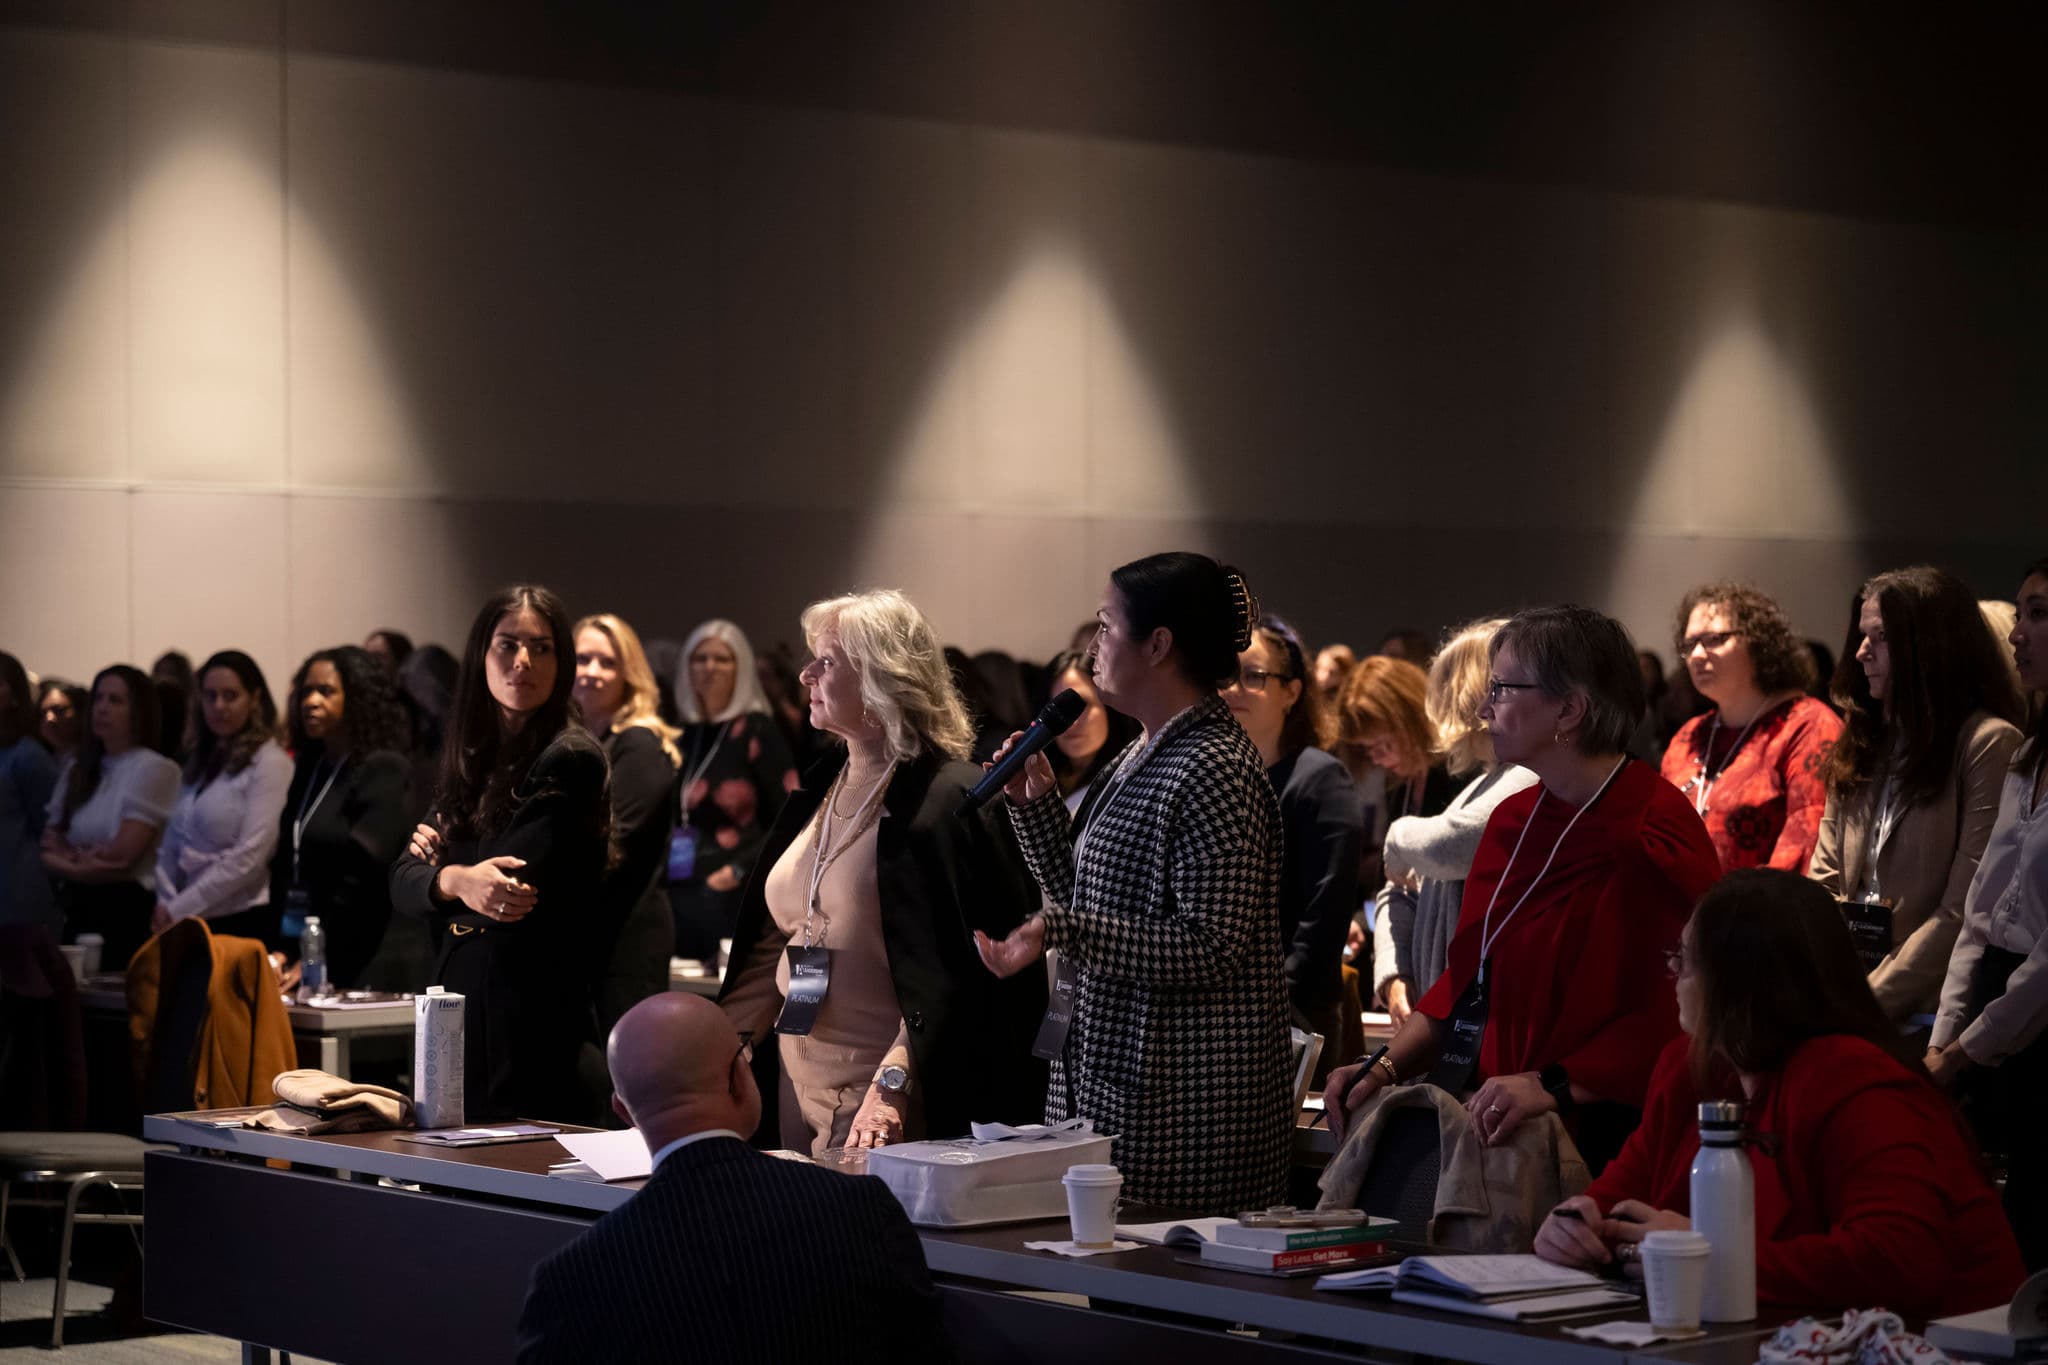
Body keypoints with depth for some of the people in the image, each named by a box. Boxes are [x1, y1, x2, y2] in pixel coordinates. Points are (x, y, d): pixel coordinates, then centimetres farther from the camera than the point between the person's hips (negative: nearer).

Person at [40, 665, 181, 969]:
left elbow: (122, 856, -12)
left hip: (129, 912, -6)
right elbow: (49, 850, 10)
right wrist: (82, 864, -9)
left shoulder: (153, 769, -7)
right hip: (79, 912, 6)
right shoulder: (76, 770, 15)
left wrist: (71, 858, 3)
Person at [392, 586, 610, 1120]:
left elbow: (514, 890, -17)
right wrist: (456, 881, -15)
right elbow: (402, 885, 7)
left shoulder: (569, 759, -9)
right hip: (459, 1002, 7)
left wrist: (439, 863, 2)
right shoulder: (470, 759, 14)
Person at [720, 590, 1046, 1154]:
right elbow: (773, 948, 17)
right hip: (802, 1094, 8)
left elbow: (947, 973, -20)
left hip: (893, 1113, -8)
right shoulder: (820, 790, 13)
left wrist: (892, 1087, -28)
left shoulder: (947, 800, -13)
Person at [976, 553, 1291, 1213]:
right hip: (1113, 1080, 10)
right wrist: (1037, 806, 11)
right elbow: (1093, 904, 20)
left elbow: (1212, 950, -21)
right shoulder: (1143, 757, 16)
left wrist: (1059, 930, -26)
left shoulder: (1214, 771, -15)